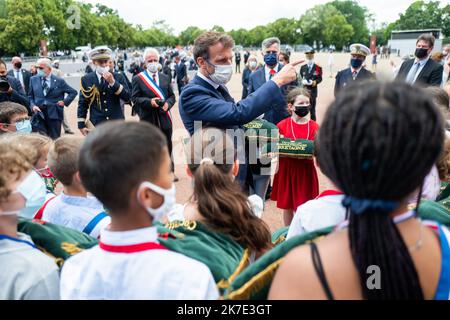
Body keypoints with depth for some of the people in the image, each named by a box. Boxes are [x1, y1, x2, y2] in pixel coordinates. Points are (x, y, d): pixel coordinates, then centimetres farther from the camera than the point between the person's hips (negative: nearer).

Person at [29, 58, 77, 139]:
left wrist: (65, 102, -2)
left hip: (54, 114, -2)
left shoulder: (59, 81, 1)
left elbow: (73, 92, 7)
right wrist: (33, 106, -4)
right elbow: (30, 96, 14)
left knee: (55, 139, 3)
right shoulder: (33, 79, 9)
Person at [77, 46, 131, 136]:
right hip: (96, 126, 0)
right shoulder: (86, 79, 3)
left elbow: (127, 97, -8)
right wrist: (81, 125, 1)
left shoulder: (118, 77, 2)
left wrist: (113, 82, -18)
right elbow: (82, 104, 5)